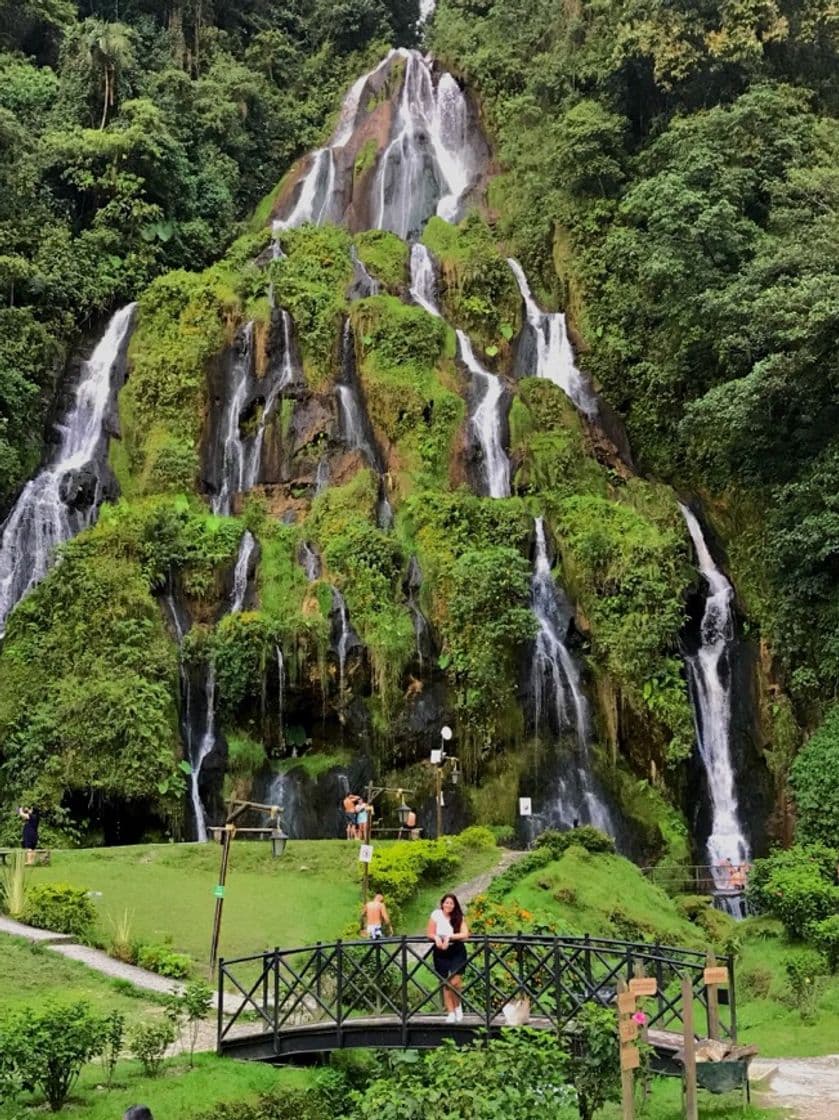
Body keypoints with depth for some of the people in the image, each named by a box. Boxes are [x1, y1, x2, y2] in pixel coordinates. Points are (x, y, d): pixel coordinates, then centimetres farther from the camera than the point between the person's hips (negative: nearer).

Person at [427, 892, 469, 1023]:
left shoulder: (459, 918, -3)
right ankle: (451, 1012, 15)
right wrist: (437, 938, -21)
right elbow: (430, 934, 0)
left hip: (457, 952, -1)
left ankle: (458, 1006, 11)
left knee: (455, 981, -14)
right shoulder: (436, 915, -4)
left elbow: (465, 934, -14)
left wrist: (449, 937, -24)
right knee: (446, 984, 5)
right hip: (441, 953, 1)